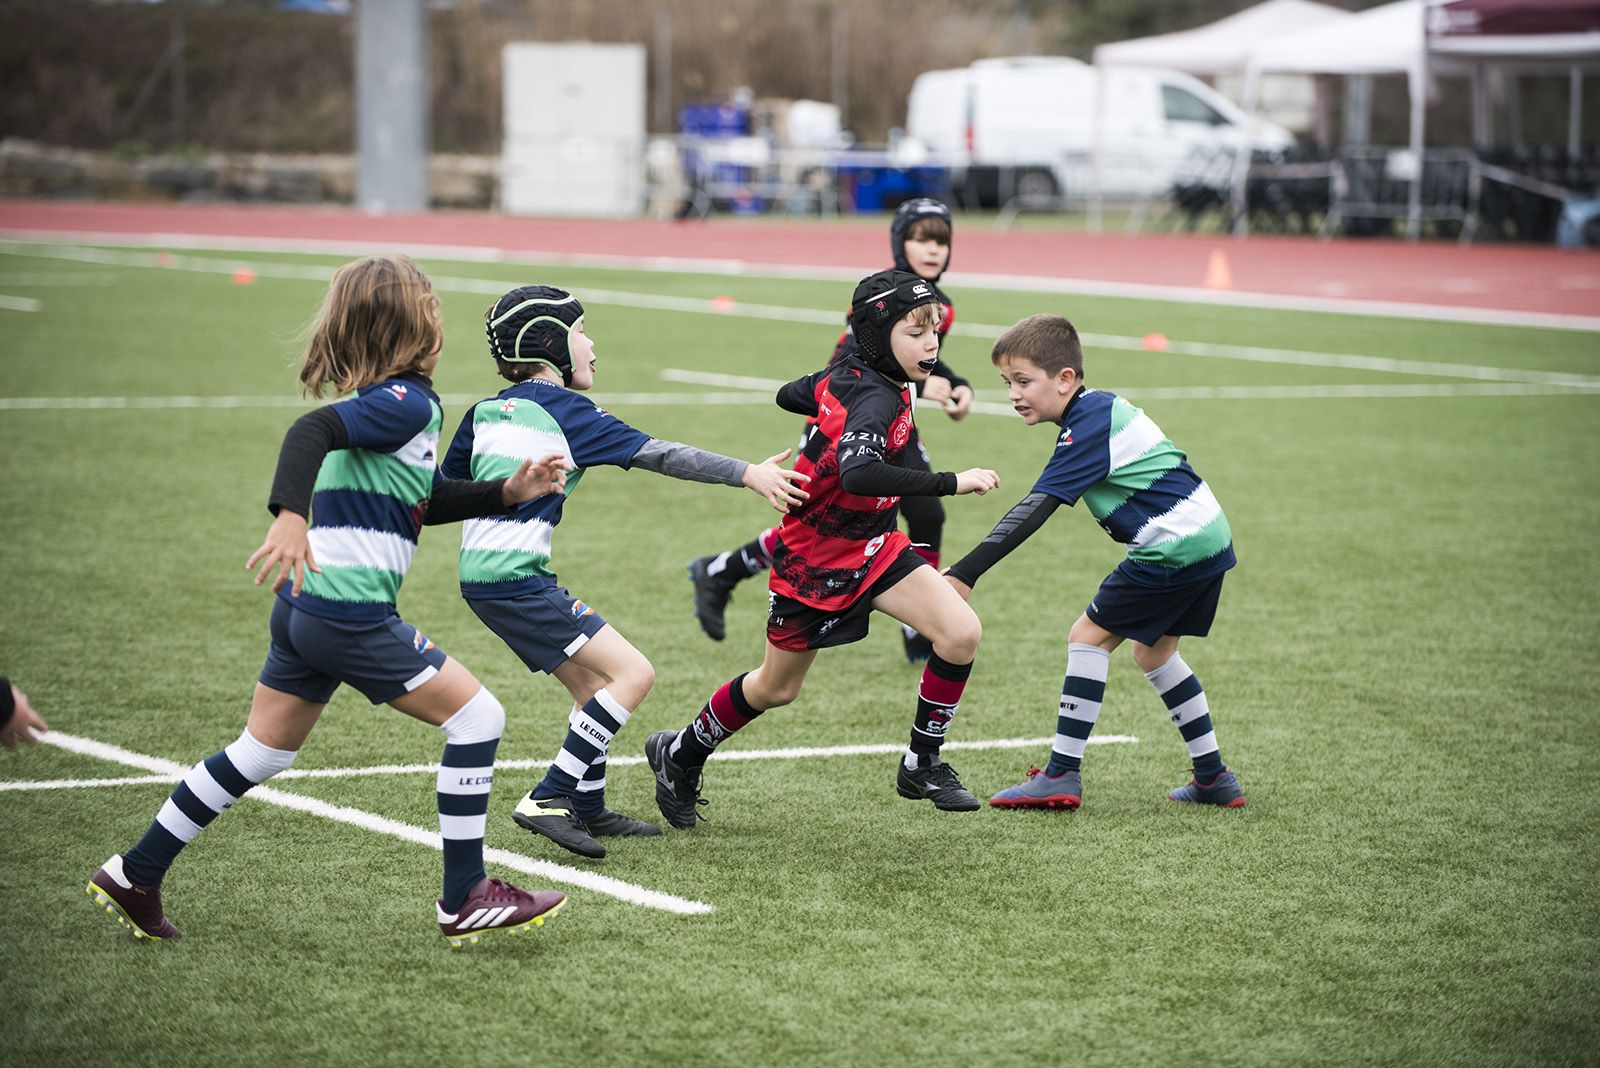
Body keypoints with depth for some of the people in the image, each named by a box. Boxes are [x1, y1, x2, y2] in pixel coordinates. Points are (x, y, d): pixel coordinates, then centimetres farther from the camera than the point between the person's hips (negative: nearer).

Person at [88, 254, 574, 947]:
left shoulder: (389, 400, 16)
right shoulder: (408, 402, -13)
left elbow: (422, 501, 26)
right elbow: (311, 432, -28)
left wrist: (507, 493, 20)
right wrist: (289, 515, -41)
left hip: (304, 606, 10)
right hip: (352, 616, -10)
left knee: (260, 754, 19)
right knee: (477, 716, -1)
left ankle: (135, 875, 24)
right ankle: (465, 901, 2)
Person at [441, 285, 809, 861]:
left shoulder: (488, 410, 13)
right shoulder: (565, 411, -8)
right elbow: (659, 455, -12)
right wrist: (748, 474, -13)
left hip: (482, 572, 9)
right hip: (516, 579, -9)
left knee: (592, 682, 18)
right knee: (632, 673, -10)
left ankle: (587, 809, 23)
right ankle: (547, 799, -13)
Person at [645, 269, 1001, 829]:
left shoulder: (847, 375, -5)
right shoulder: (876, 400, -29)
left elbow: (789, 395, 13)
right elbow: (858, 473, -49)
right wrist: (950, 483, -47)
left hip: (871, 546, 8)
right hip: (815, 562, -8)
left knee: (961, 633, -12)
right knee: (776, 687, 13)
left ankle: (922, 764, 4)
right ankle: (680, 756, 38)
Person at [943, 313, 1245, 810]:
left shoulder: (1087, 429, -17)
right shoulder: (1104, 407, 12)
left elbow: (1033, 511, -24)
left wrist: (965, 573, -27)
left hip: (1174, 549, -10)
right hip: (1209, 541, 10)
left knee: (1089, 636, -4)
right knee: (1152, 651, 21)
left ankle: (1062, 776, -5)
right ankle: (1215, 778, 25)